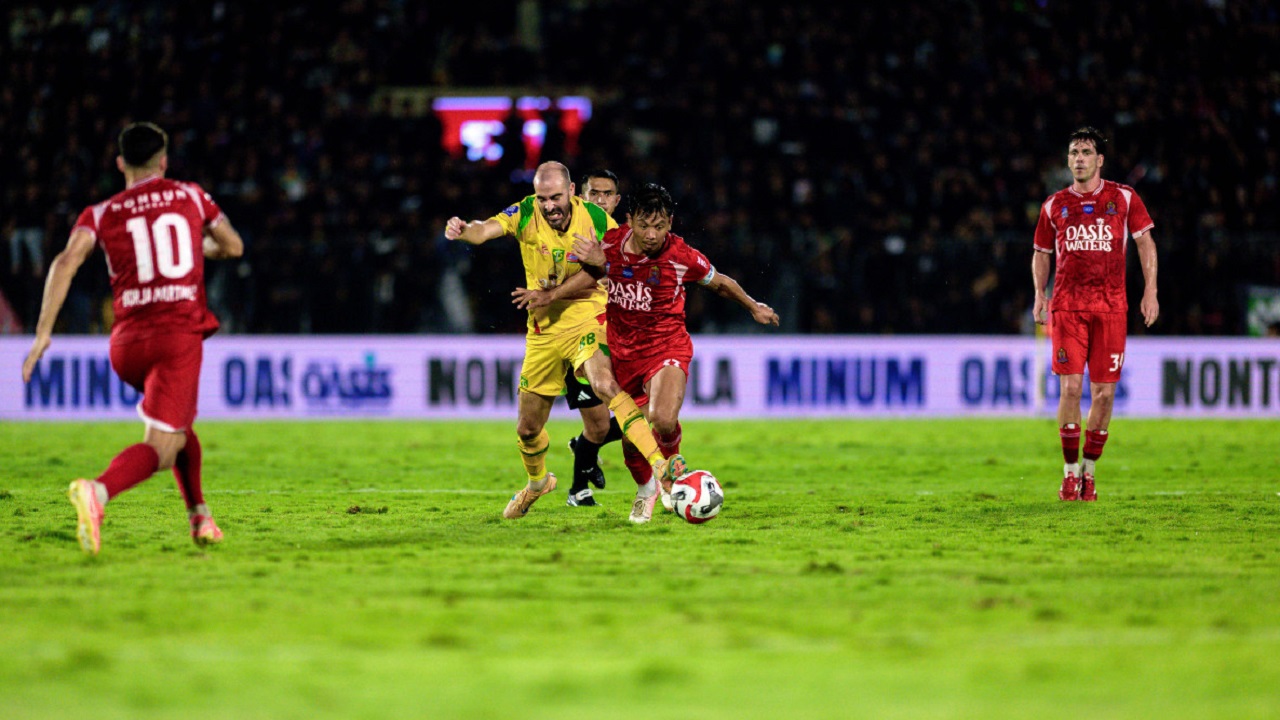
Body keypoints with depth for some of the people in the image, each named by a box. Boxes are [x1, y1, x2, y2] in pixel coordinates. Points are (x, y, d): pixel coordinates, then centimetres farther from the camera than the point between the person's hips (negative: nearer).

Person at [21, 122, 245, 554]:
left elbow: (66, 263, -9)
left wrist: (43, 332, -11)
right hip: (179, 336, -3)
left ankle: (199, 515, 28)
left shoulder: (101, 215, 8)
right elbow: (233, 246, 23)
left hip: (127, 343, 3)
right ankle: (97, 492, -41)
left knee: (177, 424, 30)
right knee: (157, 449, -12)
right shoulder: (190, 197, 11)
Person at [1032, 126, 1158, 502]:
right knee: (1071, 387, -10)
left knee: (1104, 392, -2)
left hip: (1110, 306, 0)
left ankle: (1089, 469, 14)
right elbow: (1041, 253, 20)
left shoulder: (1123, 199, 7)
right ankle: (1070, 471, -1)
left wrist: (1150, 291, 1)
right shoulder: (1055, 205, 10)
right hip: (1067, 305, 0)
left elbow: (1145, 243, 10)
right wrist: (1040, 294, 5)